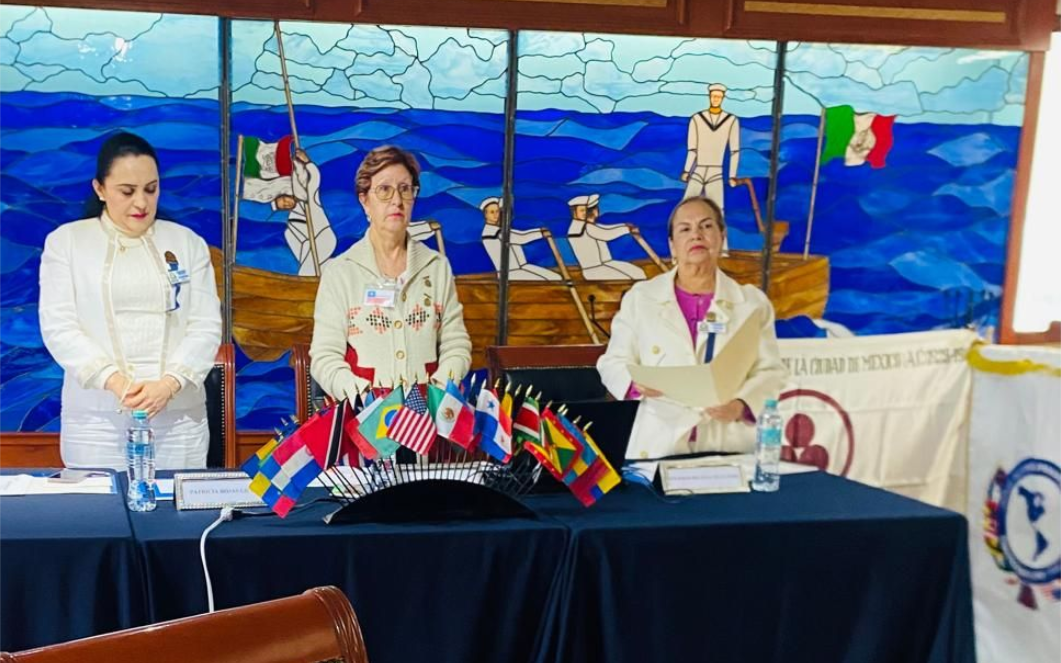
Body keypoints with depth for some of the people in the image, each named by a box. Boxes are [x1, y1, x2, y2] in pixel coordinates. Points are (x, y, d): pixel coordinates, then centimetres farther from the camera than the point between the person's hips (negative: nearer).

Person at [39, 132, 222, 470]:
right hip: (95, 418, -1)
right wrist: (115, 382, -16)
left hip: (179, 416, 1)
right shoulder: (65, 241, 6)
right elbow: (58, 326, -2)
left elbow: (207, 325, 2)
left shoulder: (187, 243, 9)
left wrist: (168, 385, -14)